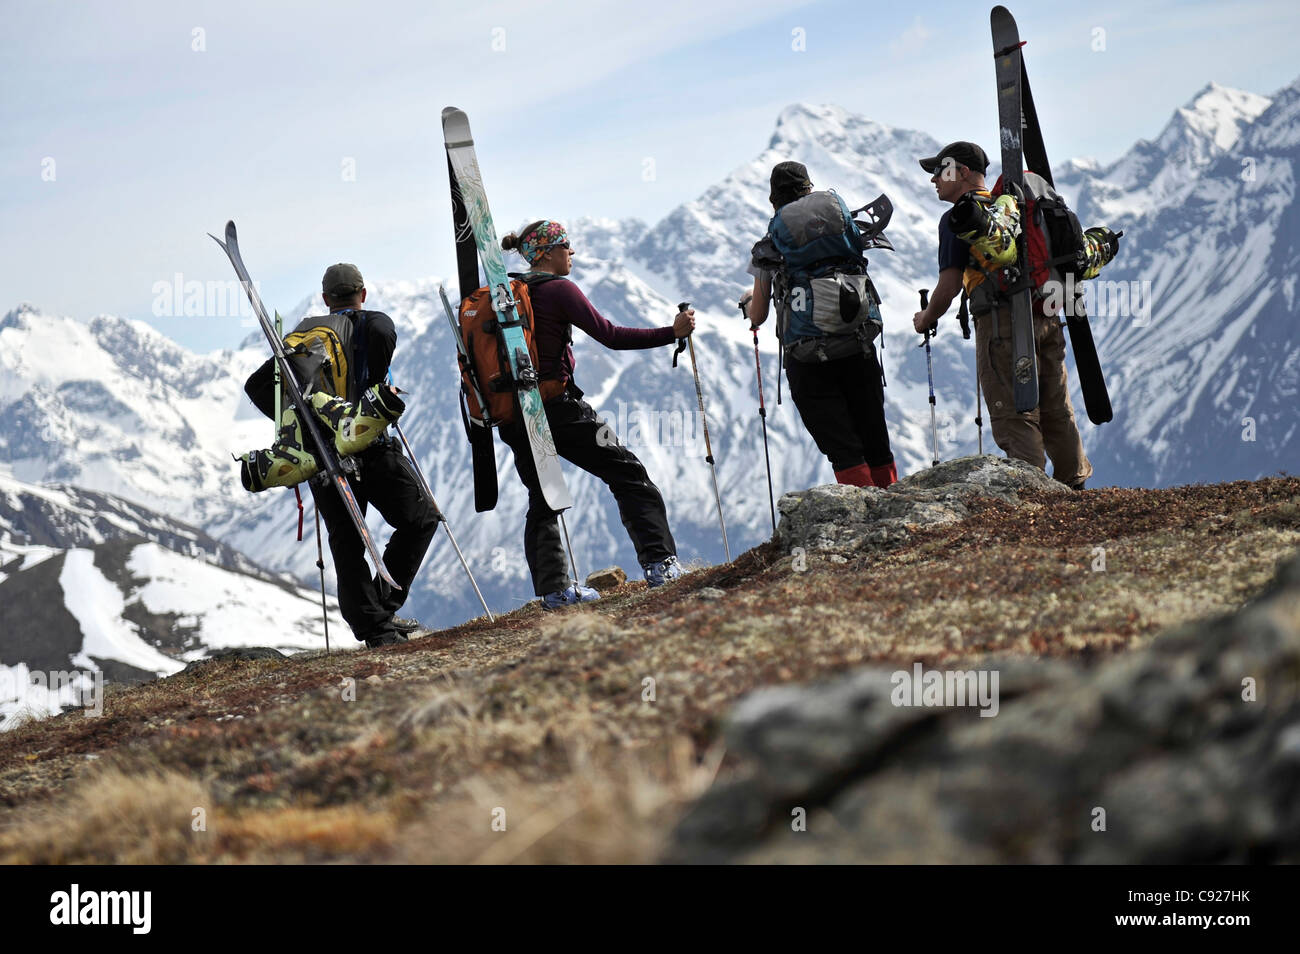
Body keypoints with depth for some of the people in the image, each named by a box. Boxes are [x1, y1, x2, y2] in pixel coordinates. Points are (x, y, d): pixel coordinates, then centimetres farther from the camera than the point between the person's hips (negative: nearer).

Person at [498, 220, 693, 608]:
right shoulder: (558, 290, -9)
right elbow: (612, 336, -14)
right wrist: (672, 332, -10)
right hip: (557, 407, -7)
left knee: (542, 501, 17)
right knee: (628, 475, 2)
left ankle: (553, 587, 11)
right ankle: (660, 563, -5)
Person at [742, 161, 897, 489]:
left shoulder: (770, 244, 3)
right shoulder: (842, 218, 9)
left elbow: (757, 317, 10)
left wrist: (747, 301, 32)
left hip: (808, 359, -2)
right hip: (859, 349, 2)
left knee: (843, 451, -2)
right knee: (876, 444, 12)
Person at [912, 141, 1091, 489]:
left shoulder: (957, 217, -2)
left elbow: (950, 284, -8)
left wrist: (925, 320, 7)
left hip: (1002, 320, -7)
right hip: (1047, 318, 7)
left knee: (1015, 420, -6)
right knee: (1056, 411, 13)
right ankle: (1075, 484, 15)